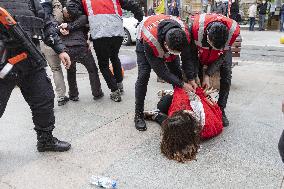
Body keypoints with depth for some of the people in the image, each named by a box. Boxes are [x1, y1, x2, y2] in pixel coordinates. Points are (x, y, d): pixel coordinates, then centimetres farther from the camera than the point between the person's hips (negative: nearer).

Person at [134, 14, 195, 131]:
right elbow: (161, 71, -36)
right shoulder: (149, 41, -46)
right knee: (143, 75, -17)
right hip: (143, 40, -4)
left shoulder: (185, 33, -35)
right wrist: (182, 84, -33)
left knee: (177, 73, -3)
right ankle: (138, 115, -8)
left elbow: (187, 58, -17)